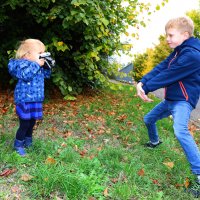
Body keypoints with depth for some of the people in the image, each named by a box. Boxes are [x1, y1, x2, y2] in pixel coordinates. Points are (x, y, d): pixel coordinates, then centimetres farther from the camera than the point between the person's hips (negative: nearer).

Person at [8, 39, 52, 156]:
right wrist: (36, 65, -27)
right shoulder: (21, 64, -15)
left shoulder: (38, 65, 10)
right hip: (25, 100, -8)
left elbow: (46, 75, 18)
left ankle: (28, 142, 36)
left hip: (35, 100, 8)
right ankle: (18, 145, 17)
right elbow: (25, 75, -32)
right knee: (25, 124, -1)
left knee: (32, 123, 18)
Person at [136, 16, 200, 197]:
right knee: (148, 119, 22)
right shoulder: (178, 51, 9)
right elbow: (160, 68, -2)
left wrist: (146, 88, -17)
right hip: (170, 99, 10)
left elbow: (167, 76, -24)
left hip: (183, 101, -10)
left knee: (180, 130, -33)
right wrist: (142, 82, -16)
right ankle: (155, 141, 52)